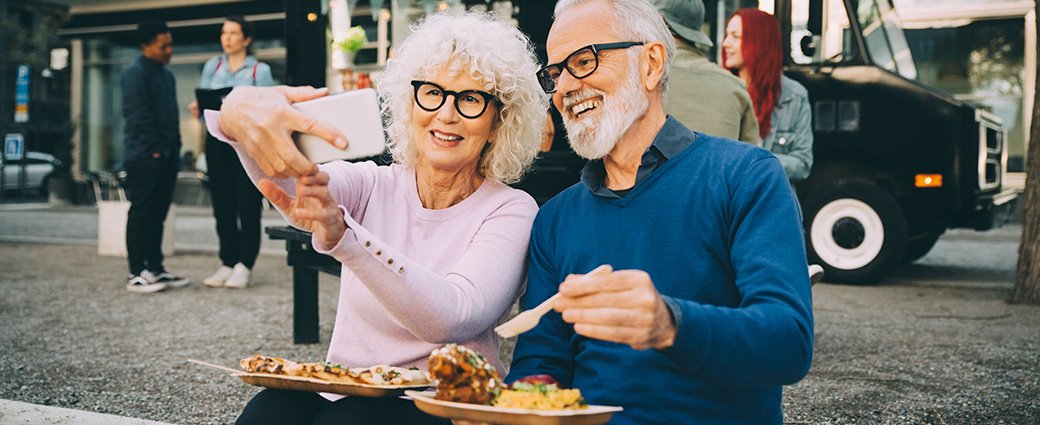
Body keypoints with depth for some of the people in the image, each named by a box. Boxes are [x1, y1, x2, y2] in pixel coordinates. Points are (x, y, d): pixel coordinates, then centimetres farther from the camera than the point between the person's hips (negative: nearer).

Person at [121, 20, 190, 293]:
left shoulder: (166, 75, 19)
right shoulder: (135, 73, -8)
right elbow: (138, 116, -15)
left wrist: (174, 148, 14)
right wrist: (154, 149, -16)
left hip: (167, 157, 8)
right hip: (144, 156, -8)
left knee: (158, 215, 11)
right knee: (141, 214, -4)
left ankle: (155, 269, 16)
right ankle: (136, 274, 0)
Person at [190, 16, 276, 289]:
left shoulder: (260, 71, 3)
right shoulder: (212, 66, 14)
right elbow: (203, 101, 12)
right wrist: (198, 109, -10)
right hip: (217, 140, 4)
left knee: (247, 204, -4)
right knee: (222, 205, 6)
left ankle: (244, 266, 2)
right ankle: (227, 263, 13)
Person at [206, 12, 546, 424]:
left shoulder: (510, 210, -4)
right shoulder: (371, 186, 6)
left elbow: (453, 318, -22)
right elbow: (285, 176, -16)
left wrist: (341, 235, -36)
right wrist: (239, 112, -40)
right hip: (341, 392, 3)